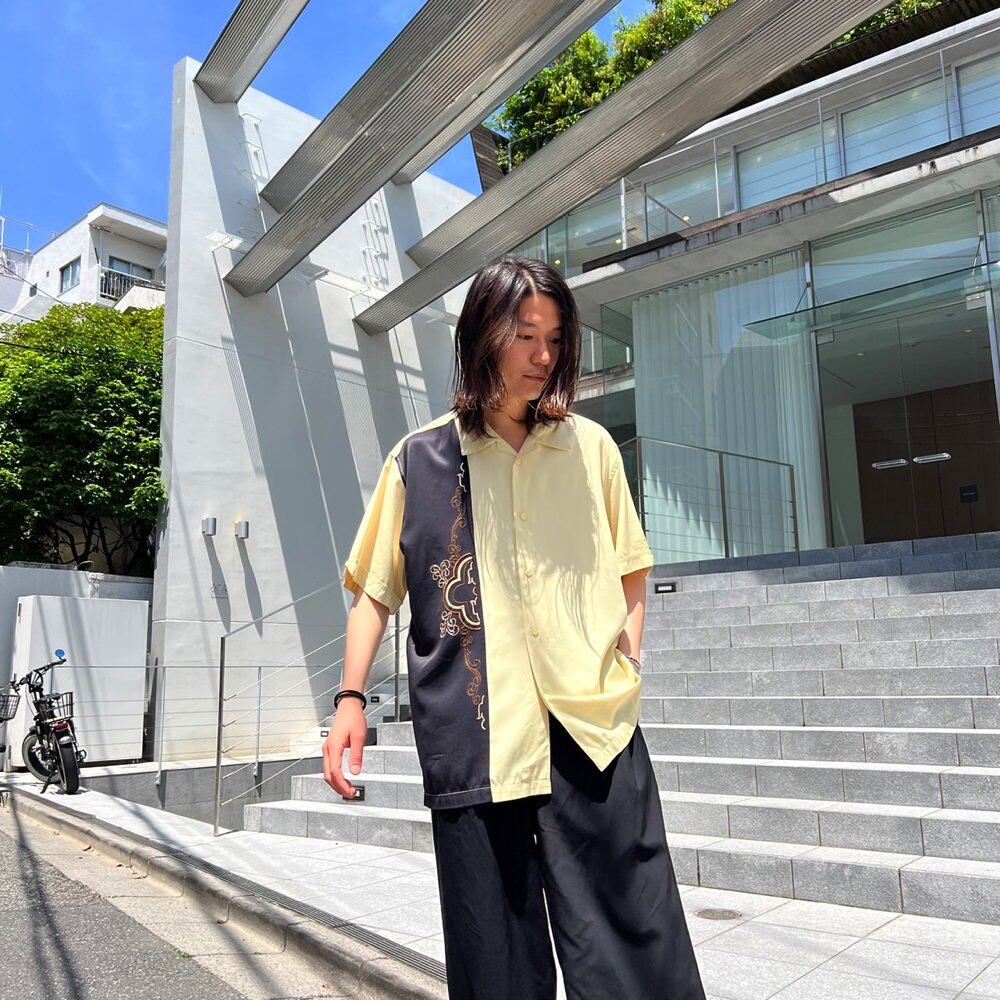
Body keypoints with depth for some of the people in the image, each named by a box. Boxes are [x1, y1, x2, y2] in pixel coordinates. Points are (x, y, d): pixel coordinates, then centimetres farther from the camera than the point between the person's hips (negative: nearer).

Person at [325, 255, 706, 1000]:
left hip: (593, 730, 1)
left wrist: (628, 660, 5)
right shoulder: (420, 460, 7)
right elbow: (375, 590, 11)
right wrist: (351, 699, 1)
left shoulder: (591, 447, 10)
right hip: (475, 739, 0)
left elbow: (630, 569, 19)